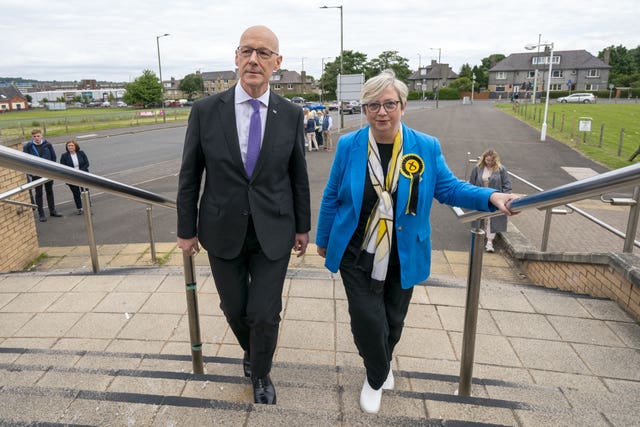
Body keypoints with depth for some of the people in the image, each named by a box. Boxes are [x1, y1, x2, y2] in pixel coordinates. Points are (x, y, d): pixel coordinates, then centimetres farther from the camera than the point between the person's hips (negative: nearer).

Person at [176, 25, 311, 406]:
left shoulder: (291, 114, -4)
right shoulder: (206, 110, -6)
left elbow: (298, 176, 4)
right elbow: (189, 175, 0)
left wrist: (303, 226, 7)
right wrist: (187, 229, 2)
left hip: (273, 232, 0)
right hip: (223, 231, 1)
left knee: (265, 313, 5)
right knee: (235, 309, 16)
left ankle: (261, 374, 36)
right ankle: (252, 351, 50)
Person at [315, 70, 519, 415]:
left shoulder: (426, 147, -6)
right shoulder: (349, 146, -7)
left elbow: (448, 187, -1)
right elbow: (332, 197, 1)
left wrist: (491, 197, -17)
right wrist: (323, 239, 7)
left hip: (403, 259, 2)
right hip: (357, 257, -1)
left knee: (393, 320, 18)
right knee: (368, 321, -1)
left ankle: (382, 366, 52)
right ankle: (376, 379, 32)